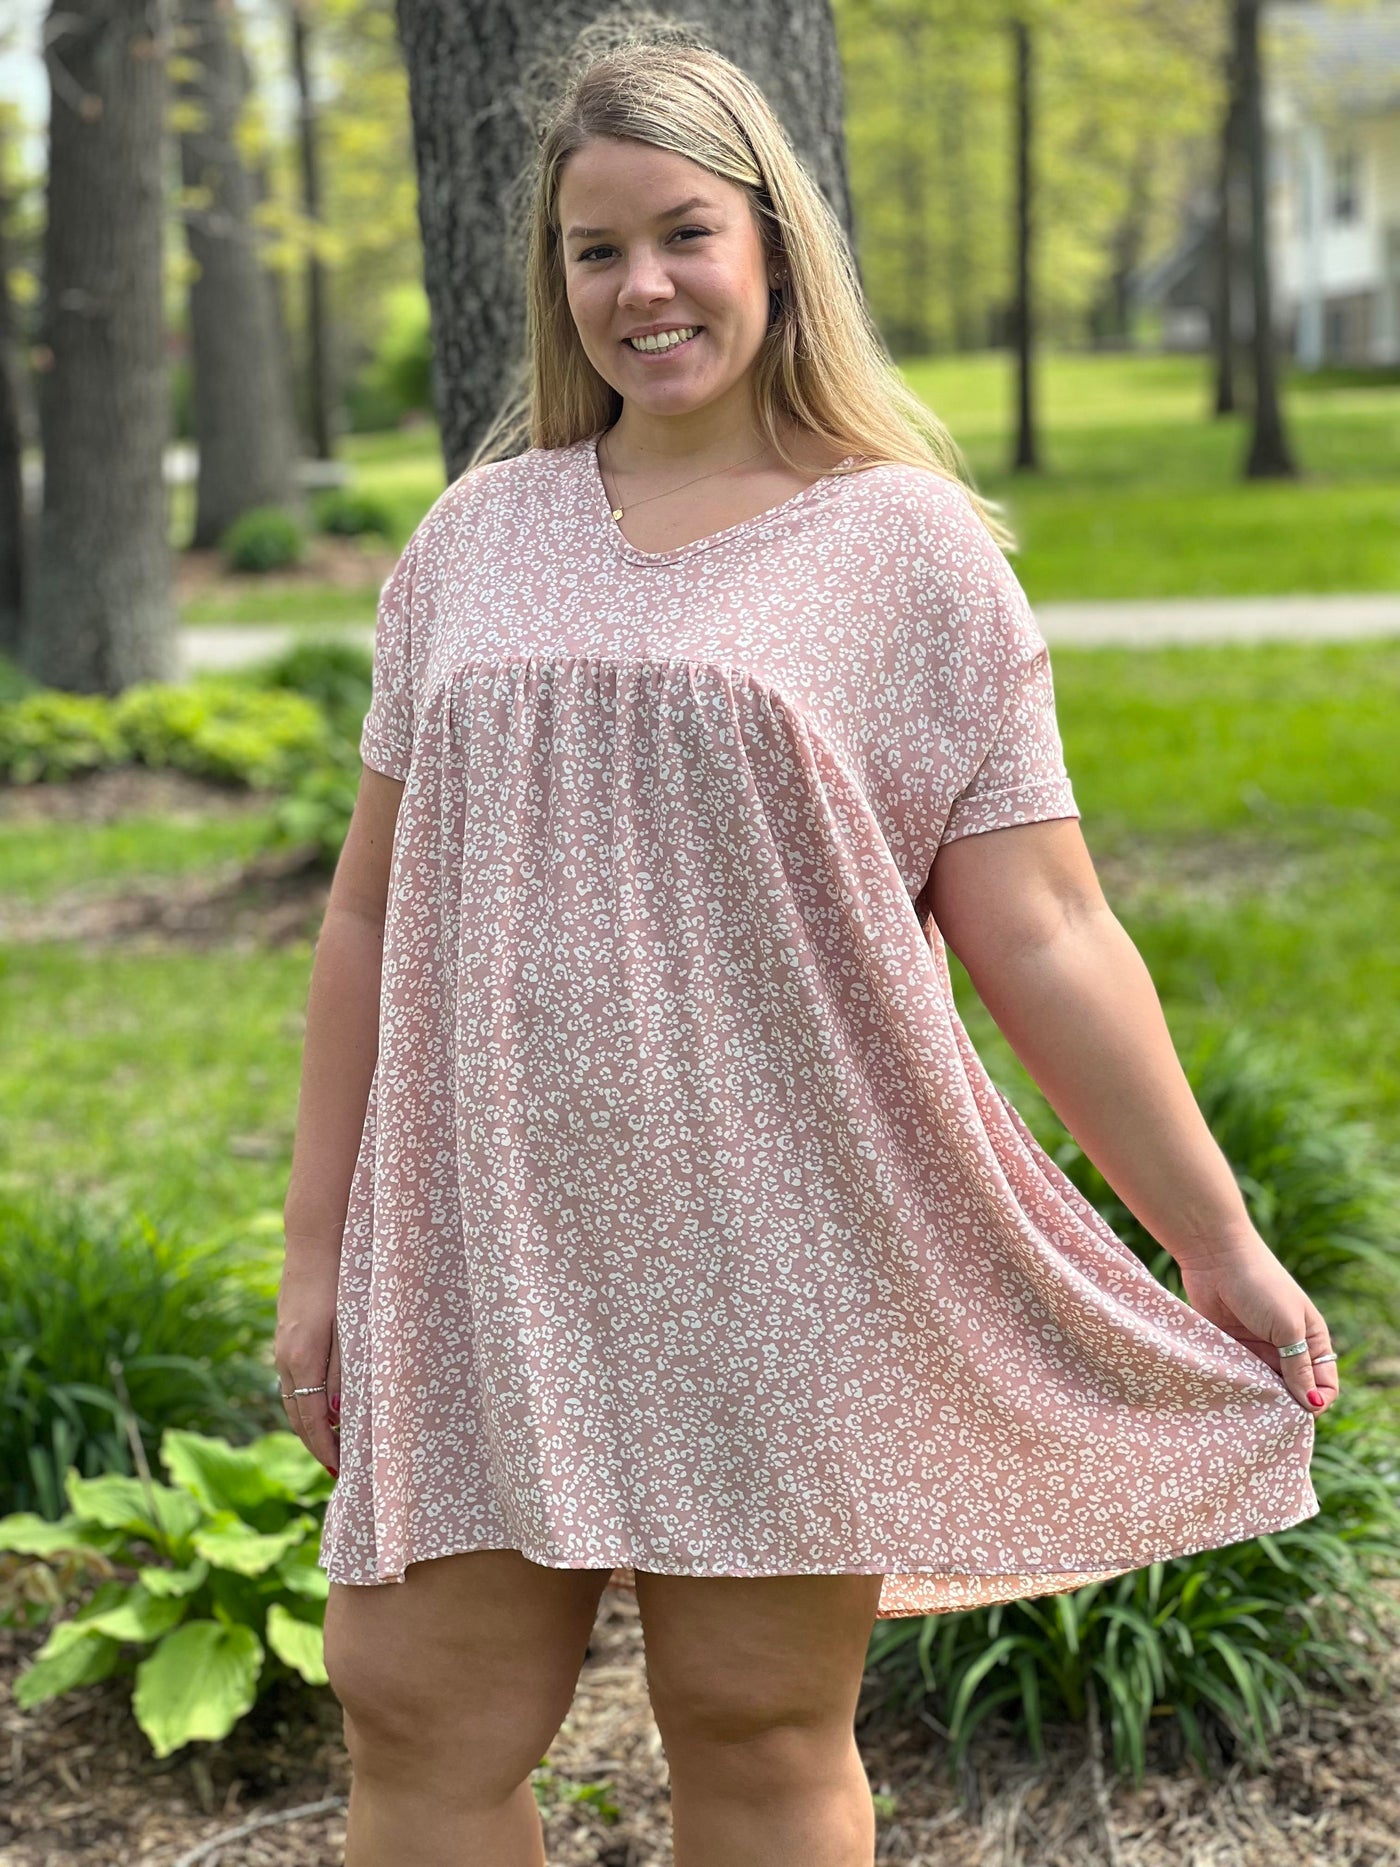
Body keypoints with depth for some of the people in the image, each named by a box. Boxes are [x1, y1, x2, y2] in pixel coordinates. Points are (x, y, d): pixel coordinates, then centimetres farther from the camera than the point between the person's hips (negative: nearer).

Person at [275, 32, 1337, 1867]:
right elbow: (378, 911, 14)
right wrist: (321, 1248, 12)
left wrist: (1221, 1242, -2)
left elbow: (1042, 935, -1)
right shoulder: (477, 540, 11)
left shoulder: (907, 545, 0)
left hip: (778, 1254, -3)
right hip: (492, 1249, 4)